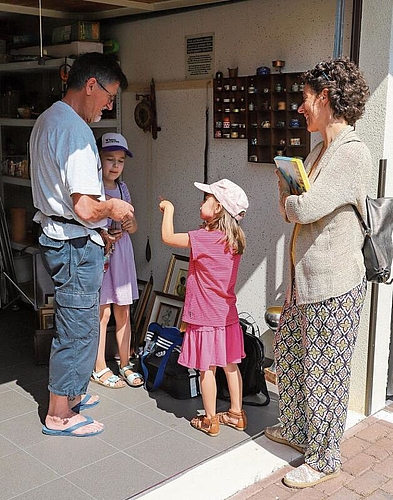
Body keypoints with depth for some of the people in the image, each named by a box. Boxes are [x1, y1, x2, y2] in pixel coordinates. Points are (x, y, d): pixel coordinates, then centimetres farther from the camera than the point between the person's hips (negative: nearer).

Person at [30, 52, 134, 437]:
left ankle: (70, 395, 37)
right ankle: (59, 415, 16)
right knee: (78, 328, 2)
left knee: (73, 322, 22)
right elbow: (85, 207, -27)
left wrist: (96, 231, 19)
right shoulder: (76, 130, -21)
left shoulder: (46, 120, 12)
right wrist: (113, 208, -6)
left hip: (55, 234, 10)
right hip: (76, 245, -10)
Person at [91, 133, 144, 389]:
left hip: (122, 253, 6)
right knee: (102, 312, 0)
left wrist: (130, 225, -7)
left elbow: (133, 224, 14)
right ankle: (100, 368, 15)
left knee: (123, 312, 11)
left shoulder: (123, 188, 9)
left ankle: (125, 365, 24)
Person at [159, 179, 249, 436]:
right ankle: (236, 413, 27)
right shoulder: (235, 240, 1)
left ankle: (210, 420, 16)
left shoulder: (204, 238, -20)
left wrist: (169, 209, -1)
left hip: (206, 317, -7)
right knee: (230, 365, 15)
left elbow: (168, 237, -14)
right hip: (228, 315, 7)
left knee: (207, 368, 5)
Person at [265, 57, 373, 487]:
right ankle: (296, 429, 42)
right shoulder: (319, 152, 12)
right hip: (304, 278, 10)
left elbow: (305, 209, -26)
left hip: (334, 286, -10)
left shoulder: (353, 154, -18)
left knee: (323, 371, 4)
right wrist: (288, 194, -6)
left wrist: (287, 199, -5)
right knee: (287, 351, 21)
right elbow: (291, 211, 15)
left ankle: (324, 459, 23)